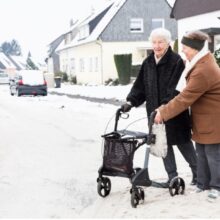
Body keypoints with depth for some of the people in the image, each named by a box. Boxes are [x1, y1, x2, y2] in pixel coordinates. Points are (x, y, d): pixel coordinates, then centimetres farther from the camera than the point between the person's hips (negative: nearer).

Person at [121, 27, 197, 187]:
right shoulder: (148, 63, 9)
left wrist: (165, 107, -30)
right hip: (155, 113, 6)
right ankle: (172, 177, 22)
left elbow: (175, 89, -20)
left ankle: (197, 172, 27)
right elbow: (140, 86, 9)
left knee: (183, 143, 7)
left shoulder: (177, 61, -11)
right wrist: (131, 101, -5)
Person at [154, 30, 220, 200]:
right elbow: (190, 89, 16)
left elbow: (184, 99, -25)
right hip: (203, 118, 10)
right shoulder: (206, 59, 5)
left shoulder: (202, 72, -29)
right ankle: (202, 183, 28)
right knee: (201, 153, 16)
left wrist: (163, 113, -16)